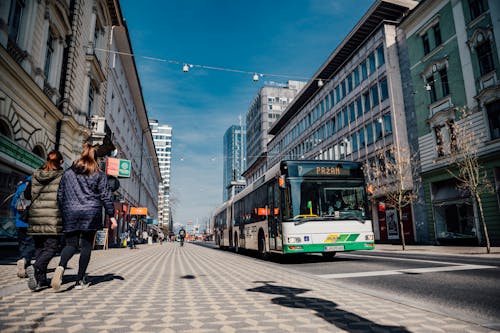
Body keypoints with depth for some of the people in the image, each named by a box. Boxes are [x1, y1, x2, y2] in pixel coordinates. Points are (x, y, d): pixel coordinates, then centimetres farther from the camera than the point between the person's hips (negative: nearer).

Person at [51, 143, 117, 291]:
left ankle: (61, 266, -22)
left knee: (71, 244, 9)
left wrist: (62, 213, 22)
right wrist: (111, 216, 2)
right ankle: (80, 280, 9)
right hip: (91, 213, -2)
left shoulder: (67, 173, 12)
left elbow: (60, 195, 13)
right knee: (86, 245, 5)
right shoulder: (99, 175, 3)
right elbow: (106, 196, -1)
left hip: (70, 213, 2)